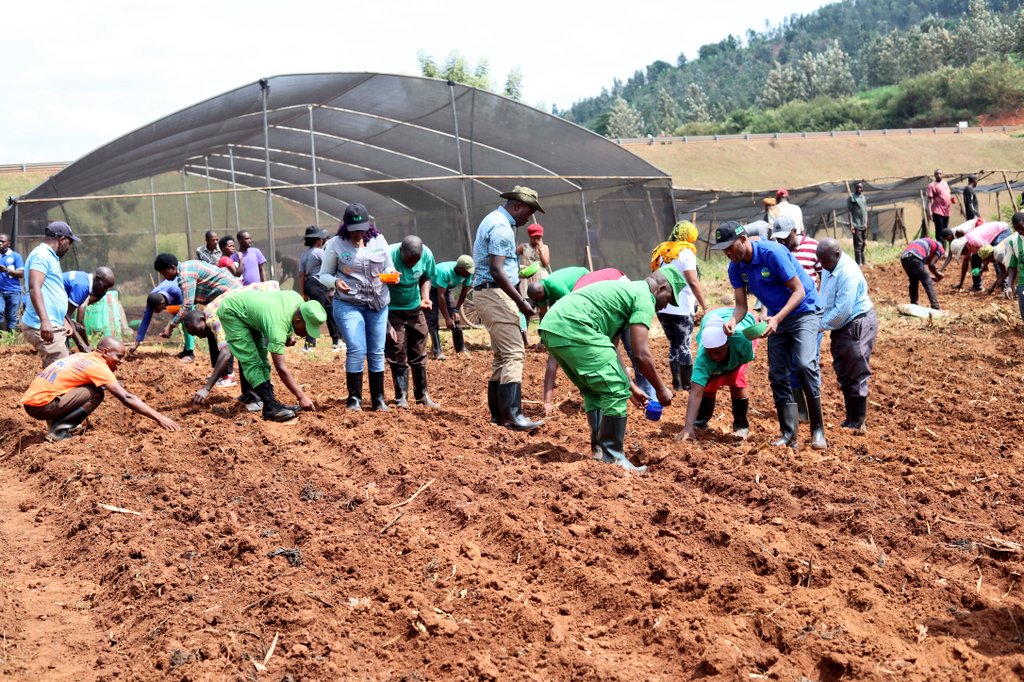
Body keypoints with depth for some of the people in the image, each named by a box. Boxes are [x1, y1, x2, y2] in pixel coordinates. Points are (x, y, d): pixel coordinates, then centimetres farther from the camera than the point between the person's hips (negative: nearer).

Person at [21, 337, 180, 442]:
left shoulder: (82, 357, 14)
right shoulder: (97, 366, -11)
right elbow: (126, 398, -16)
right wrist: (159, 418, -17)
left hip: (31, 398, 9)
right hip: (40, 404, -9)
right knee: (95, 394, -10)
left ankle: (55, 422, 12)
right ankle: (59, 429, -10)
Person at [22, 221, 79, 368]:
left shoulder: (50, 257, 21)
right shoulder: (42, 255, -10)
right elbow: (34, 288, -23)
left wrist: (63, 322, 31)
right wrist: (44, 321, -33)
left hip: (53, 327, 11)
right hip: (43, 328, -11)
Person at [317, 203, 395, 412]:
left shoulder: (379, 240, 5)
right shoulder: (335, 244, -4)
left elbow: (389, 267, 16)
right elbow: (324, 275, 2)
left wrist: (390, 274, -8)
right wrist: (336, 282, -19)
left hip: (378, 305, 3)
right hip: (348, 305, -3)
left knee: (377, 352, 6)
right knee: (357, 349, -14)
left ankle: (378, 398, 16)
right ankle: (354, 398, -2)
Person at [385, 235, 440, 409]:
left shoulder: (426, 254, -16)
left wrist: (425, 297, -14)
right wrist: (386, 324, -23)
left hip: (414, 309, 4)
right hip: (392, 311, -4)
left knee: (419, 354, 7)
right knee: (397, 355, -5)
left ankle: (422, 395, 16)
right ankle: (401, 397, 3)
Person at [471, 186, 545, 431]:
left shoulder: (492, 220, 17)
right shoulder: (502, 227, -15)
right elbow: (497, 271, -23)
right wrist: (521, 302, -22)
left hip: (488, 293, 11)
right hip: (495, 294, -11)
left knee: (502, 355, 14)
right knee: (514, 353, -14)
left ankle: (498, 412, 16)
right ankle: (512, 415, -19)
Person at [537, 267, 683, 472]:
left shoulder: (625, 290, 31)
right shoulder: (644, 297, 2)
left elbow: (609, 350, 32)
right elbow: (642, 353, -5)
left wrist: (631, 387, 35)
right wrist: (661, 389, 8)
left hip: (551, 326, 10)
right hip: (573, 329, -10)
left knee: (594, 390, 22)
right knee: (615, 391, -3)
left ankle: (599, 450, 24)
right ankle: (612, 458, 2)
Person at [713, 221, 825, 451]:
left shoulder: (772, 253, -25)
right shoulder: (735, 268, -5)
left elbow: (799, 291, -22)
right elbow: (741, 304, -1)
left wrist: (777, 319, -34)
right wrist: (734, 321, -25)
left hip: (804, 312, -7)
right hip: (777, 318, 7)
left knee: (804, 365, -24)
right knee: (777, 375, 1)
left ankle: (818, 430, -16)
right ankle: (789, 434, 7)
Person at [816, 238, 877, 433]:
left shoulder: (848, 273, -25)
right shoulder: (829, 268, 4)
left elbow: (843, 310, -26)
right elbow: (825, 298, 13)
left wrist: (822, 325, -15)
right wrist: (820, 320, 1)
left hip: (857, 325, -10)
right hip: (842, 327, 10)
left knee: (856, 376, -3)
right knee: (844, 375, 15)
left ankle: (857, 423, 4)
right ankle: (850, 419, 25)